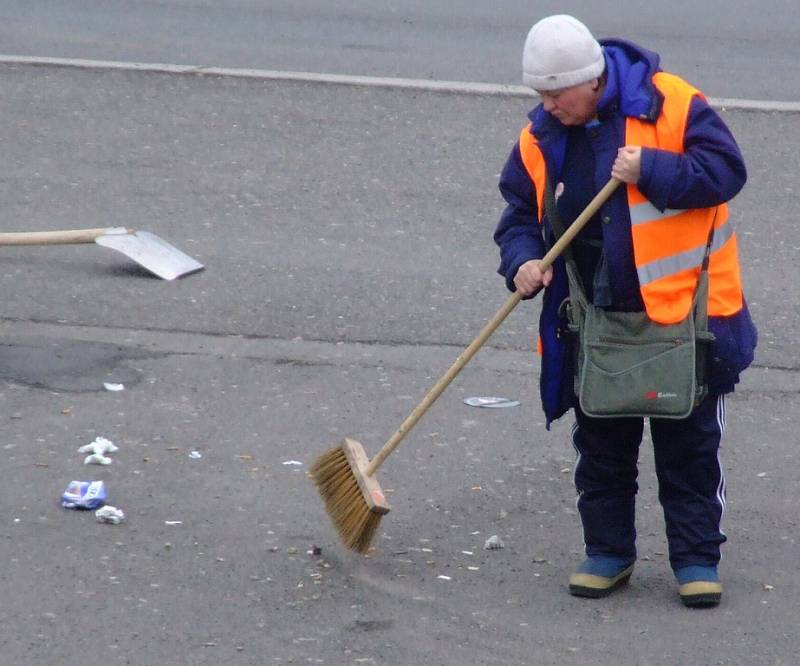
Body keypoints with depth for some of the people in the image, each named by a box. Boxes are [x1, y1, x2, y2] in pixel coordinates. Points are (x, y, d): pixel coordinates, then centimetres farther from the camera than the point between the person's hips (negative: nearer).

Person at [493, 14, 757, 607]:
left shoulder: (671, 106, -13)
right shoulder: (540, 139, 0)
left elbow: (725, 171, -14)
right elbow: (520, 215, 7)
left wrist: (650, 170, -24)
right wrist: (523, 261, -13)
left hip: (682, 313, -4)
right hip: (595, 324, 4)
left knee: (690, 446, 4)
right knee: (601, 446, 12)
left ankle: (697, 558, 13)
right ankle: (609, 552, 24)